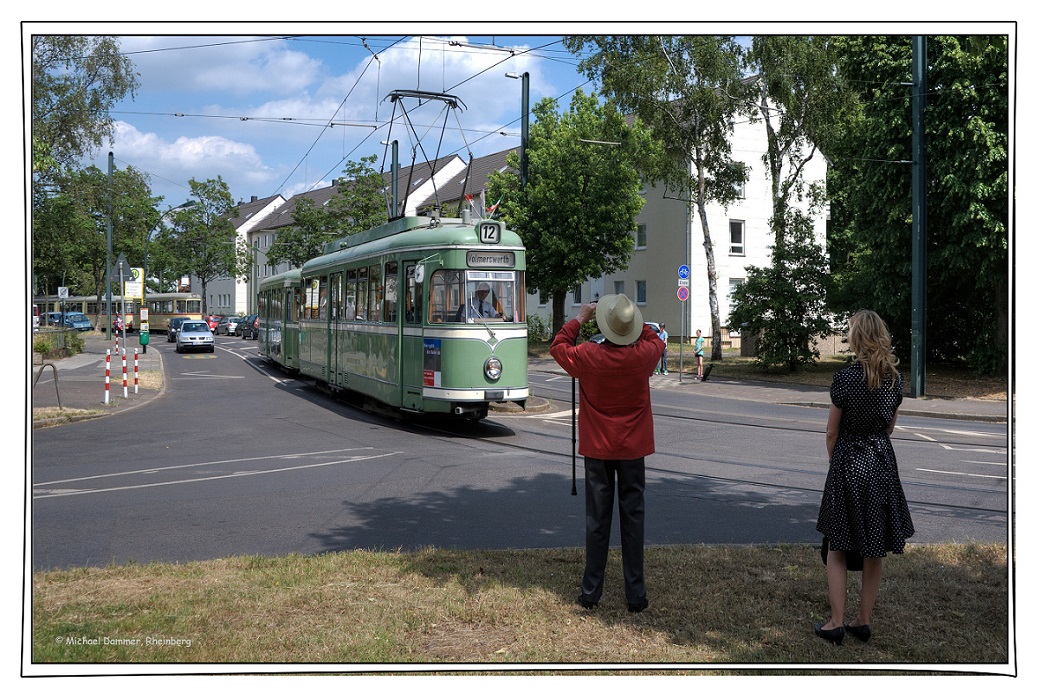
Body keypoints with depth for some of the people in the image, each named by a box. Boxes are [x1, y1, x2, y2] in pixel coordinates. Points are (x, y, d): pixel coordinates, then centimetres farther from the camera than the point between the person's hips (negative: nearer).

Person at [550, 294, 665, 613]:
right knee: (633, 516, 5)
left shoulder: (589, 355, -14)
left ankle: (591, 592, 12)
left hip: (597, 448, 0)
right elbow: (657, 341, 15)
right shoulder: (644, 354, -10)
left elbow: (558, 347, 6)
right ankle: (636, 595, 7)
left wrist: (580, 318, 11)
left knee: (597, 518, 6)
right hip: (633, 447, 1)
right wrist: (635, 323, 17)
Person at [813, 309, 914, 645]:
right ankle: (864, 620, 19)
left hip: (848, 463, -5)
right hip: (883, 463, 5)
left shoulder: (845, 378, -16)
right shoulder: (895, 378, 0)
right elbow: (890, 426, 11)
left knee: (837, 548, 6)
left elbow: (832, 432, -8)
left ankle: (837, 623, 6)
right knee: (874, 551, 11)